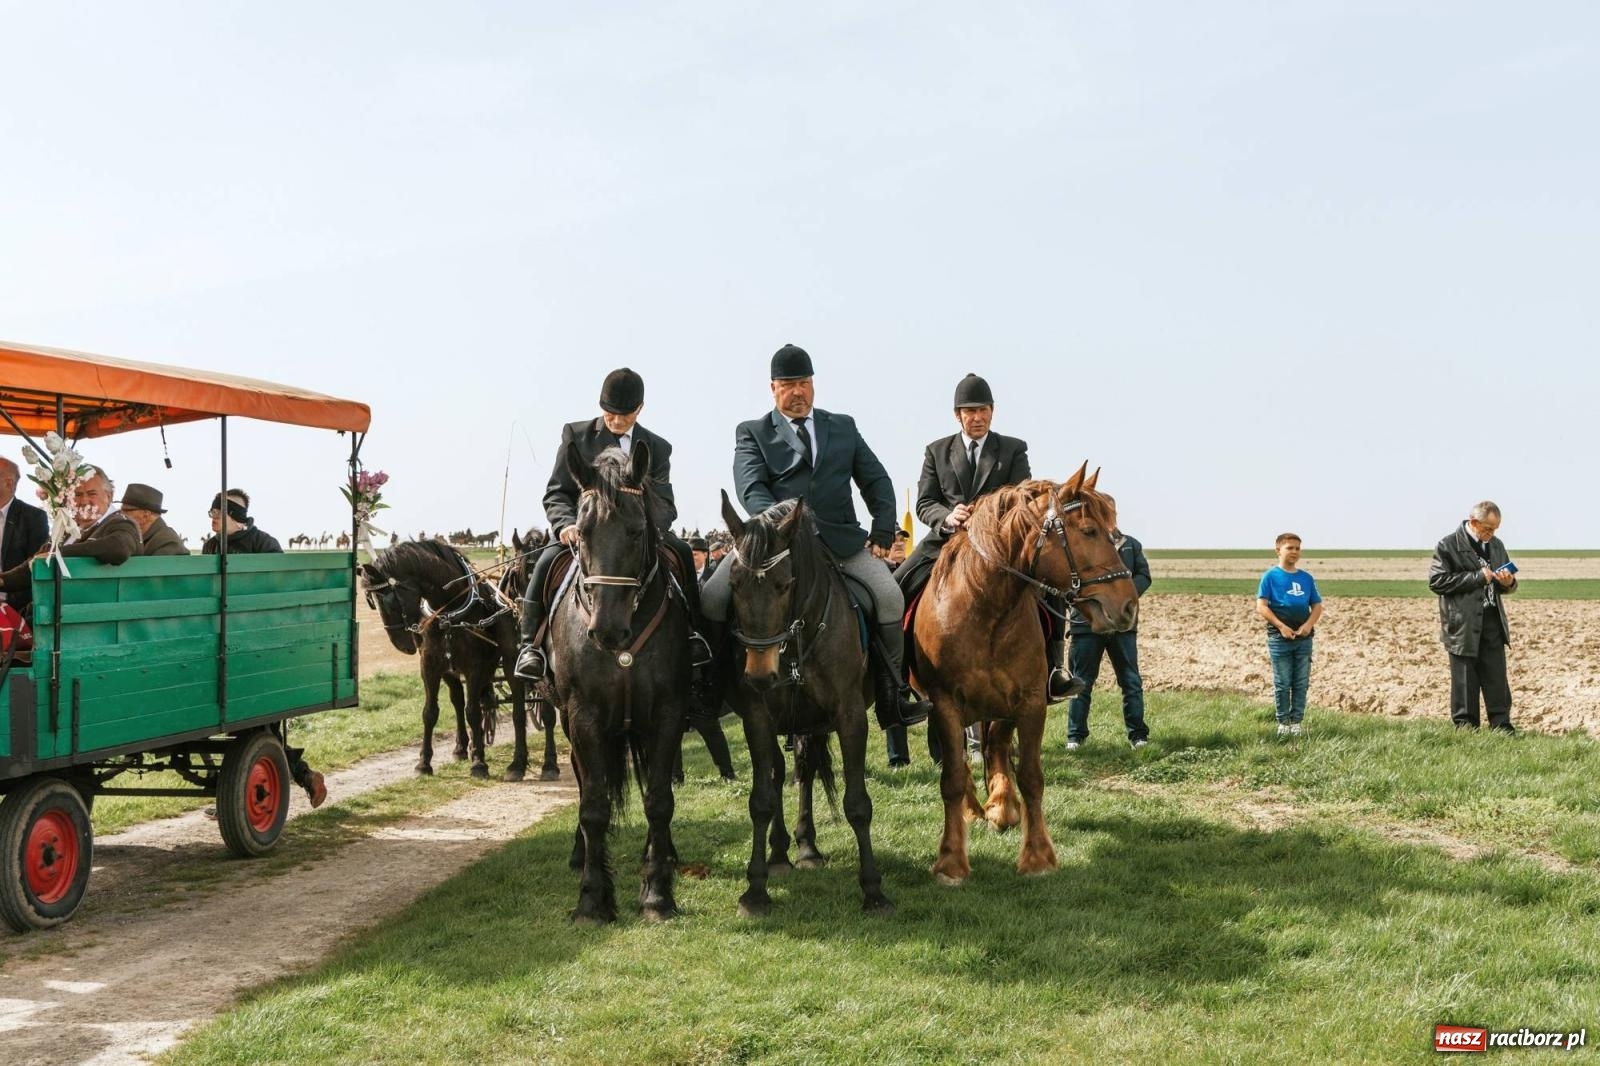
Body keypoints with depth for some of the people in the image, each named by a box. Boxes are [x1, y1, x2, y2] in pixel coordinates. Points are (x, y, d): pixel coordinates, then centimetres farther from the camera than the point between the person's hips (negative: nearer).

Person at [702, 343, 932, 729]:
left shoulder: (843, 427, 19)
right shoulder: (752, 433, 9)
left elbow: (876, 480, 19)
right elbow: (751, 489, -7)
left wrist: (883, 532, 5)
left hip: (840, 538, 2)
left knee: (890, 597, -17)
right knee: (713, 599, -18)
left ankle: (893, 699, -6)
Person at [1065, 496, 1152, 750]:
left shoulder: (1131, 545, 8)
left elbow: (1144, 576, 5)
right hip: (1087, 622, -2)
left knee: (1131, 681, 6)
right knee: (1082, 681, 6)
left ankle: (1138, 733, 14)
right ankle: (1076, 735, 15)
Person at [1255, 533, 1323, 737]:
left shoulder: (1306, 578, 9)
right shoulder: (1271, 576, -3)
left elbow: (1317, 605, 11)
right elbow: (1261, 607, -8)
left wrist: (1309, 624, -8)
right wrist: (1281, 626, -17)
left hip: (1304, 638, 4)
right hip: (1279, 638, -4)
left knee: (1301, 683, 6)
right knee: (1282, 683, 2)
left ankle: (1296, 721, 14)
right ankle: (1283, 722, 12)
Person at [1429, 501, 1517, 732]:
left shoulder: (1496, 545, 13)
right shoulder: (1448, 546, -7)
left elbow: (1507, 586, 22)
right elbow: (1437, 581, -15)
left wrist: (1508, 582, -5)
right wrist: (1477, 577, -18)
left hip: (1493, 626, 5)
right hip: (1463, 628, -5)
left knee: (1497, 682, 6)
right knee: (1465, 685, 3)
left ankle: (1502, 729, 12)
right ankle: (1465, 729, 12)